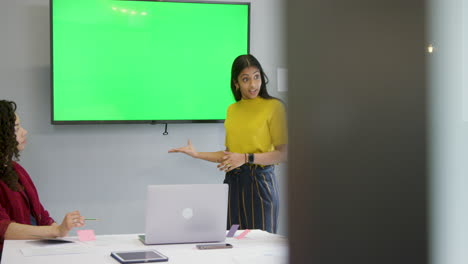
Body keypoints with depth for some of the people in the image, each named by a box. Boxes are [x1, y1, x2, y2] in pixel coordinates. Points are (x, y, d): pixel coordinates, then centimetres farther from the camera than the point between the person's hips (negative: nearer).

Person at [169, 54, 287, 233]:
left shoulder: (274, 106, -5)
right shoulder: (232, 109, 13)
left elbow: (283, 153, -10)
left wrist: (246, 158, -18)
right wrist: (197, 154, 12)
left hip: (259, 181, -5)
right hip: (233, 182, 5)